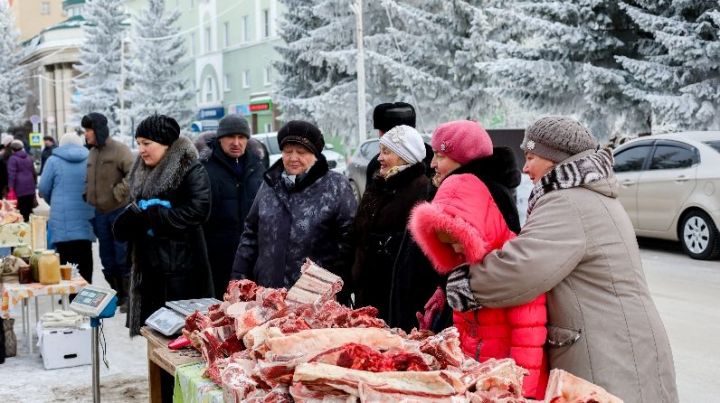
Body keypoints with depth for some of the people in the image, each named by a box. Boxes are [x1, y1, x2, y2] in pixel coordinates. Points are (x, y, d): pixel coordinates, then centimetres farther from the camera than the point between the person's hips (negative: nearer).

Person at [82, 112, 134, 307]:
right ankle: (117, 295, 25)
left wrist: (118, 192, -20)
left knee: (123, 257, -2)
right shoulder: (92, 153, 11)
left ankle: (129, 297, 8)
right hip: (100, 213, 7)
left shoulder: (119, 149, -10)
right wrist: (87, 195, 9)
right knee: (107, 258, 13)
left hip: (119, 211, -7)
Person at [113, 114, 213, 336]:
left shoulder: (191, 170, -7)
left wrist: (150, 214, -14)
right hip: (150, 267, 7)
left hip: (182, 269, -7)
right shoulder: (142, 173, 15)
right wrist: (135, 213, -5)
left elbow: (197, 211, -20)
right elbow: (123, 227, 20)